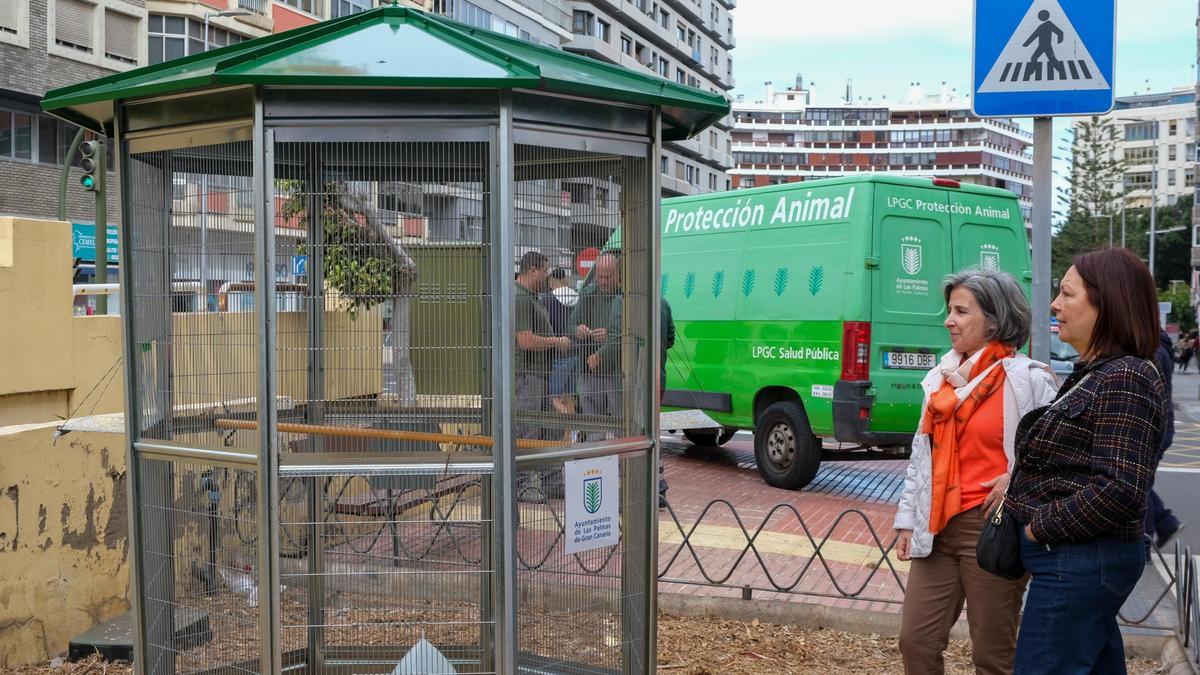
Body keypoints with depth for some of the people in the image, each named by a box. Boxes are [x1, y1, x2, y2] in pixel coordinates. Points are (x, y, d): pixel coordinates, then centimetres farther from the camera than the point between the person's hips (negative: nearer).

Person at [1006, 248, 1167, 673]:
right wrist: (1018, 487, 7)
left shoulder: (1124, 379, -18)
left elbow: (1120, 491, -25)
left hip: (1078, 563, -10)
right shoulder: (1094, 374, 13)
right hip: (1083, 558, 10)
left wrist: (1042, 526, -16)